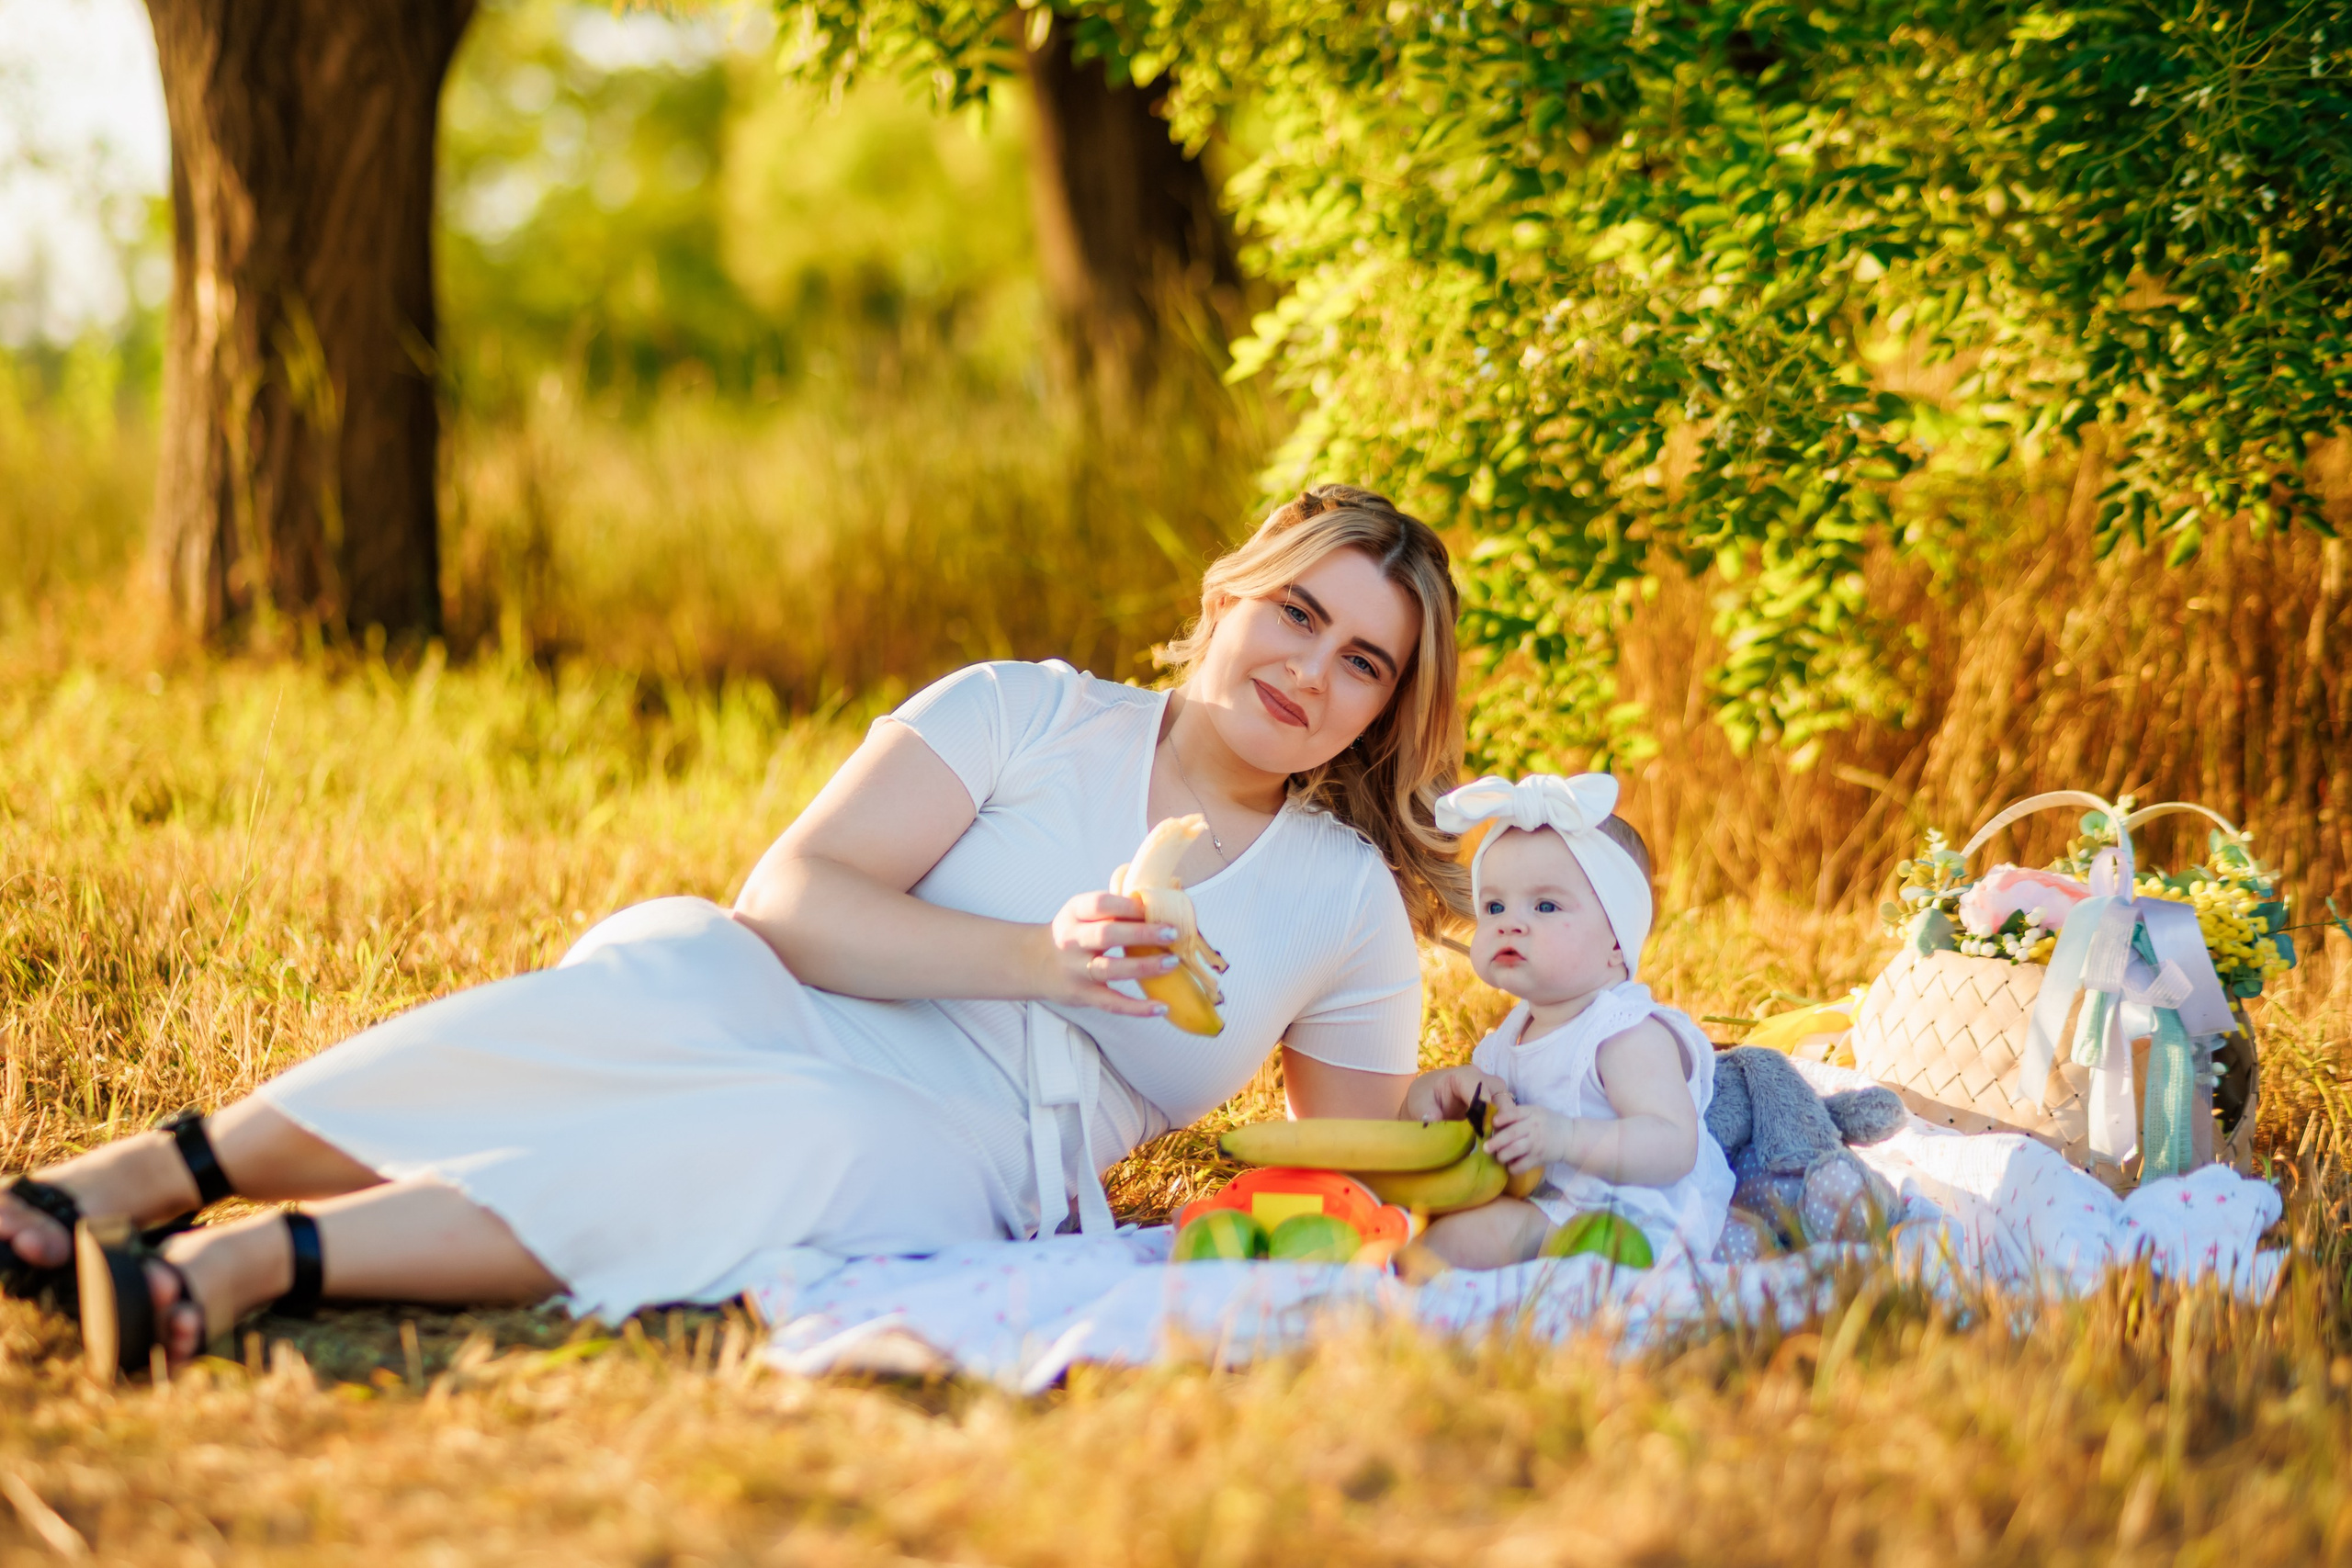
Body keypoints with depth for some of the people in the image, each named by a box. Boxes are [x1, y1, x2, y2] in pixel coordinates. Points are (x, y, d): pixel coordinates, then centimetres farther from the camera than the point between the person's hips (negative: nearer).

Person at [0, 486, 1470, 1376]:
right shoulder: (1028, 716, 7)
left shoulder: (1351, 901, 15)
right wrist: (1035, 957, -16)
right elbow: (790, 897, -5)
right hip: (781, 1023, 0)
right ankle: (159, 1169, -43)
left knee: (803, 1148, -38)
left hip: (954, 1169, 0)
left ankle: (261, 1260, -48)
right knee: (671, 972, -37)